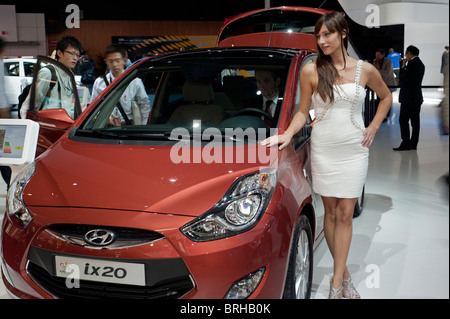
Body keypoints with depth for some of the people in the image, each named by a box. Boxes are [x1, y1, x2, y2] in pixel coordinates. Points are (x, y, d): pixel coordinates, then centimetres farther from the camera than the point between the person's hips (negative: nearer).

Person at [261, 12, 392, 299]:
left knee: (345, 214, 1)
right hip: (323, 149, 0)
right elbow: (303, 112, 3)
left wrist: (373, 128, 7)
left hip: (354, 150, 0)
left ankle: (337, 282, 7)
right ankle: (345, 275, 20)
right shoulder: (311, 71, -2)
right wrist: (288, 134, -14)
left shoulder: (365, 70, 0)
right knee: (331, 212, 6)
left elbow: (386, 96, 17)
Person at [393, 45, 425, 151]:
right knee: (415, 121, 9)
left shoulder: (412, 63, -14)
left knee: (403, 120, -7)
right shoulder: (420, 64, 16)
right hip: (417, 97, 10)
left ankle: (406, 143, -9)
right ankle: (413, 144, 11)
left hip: (409, 97, -10)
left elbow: (404, 78, -16)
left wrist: (403, 66, -5)